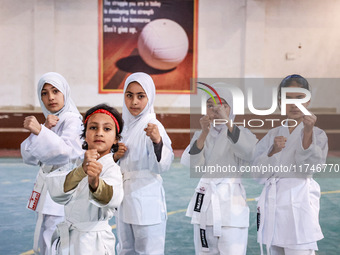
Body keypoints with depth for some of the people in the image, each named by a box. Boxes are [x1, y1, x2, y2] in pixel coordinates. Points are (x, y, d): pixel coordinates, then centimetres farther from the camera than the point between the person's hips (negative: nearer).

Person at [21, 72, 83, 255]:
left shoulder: (72, 120, -9)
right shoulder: (50, 122, 15)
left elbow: (68, 151, -28)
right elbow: (29, 157, 3)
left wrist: (40, 131, -40)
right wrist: (45, 129, -10)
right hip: (47, 194, 9)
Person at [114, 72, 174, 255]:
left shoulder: (152, 125, -13)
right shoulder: (124, 124, 8)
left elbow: (162, 166, -27)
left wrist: (158, 141, -45)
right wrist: (115, 156, -3)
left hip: (147, 201, -7)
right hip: (125, 198, 7)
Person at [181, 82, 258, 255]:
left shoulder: (241, 133, 4)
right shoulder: (200, 135, 13)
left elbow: (250, 152, -19)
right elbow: (190, 163, -4)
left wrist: (228, 123, -28)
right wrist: (204, 133, -17)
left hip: (231, 203, -3)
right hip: (205, 202, 3)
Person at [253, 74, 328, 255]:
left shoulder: (317, 134, 1)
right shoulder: (273, 135, 11)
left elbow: (310, 166, -15)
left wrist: (308, 132, -24)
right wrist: (272, 152, -12)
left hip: (299, 204, -4)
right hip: (272, 204, 4)